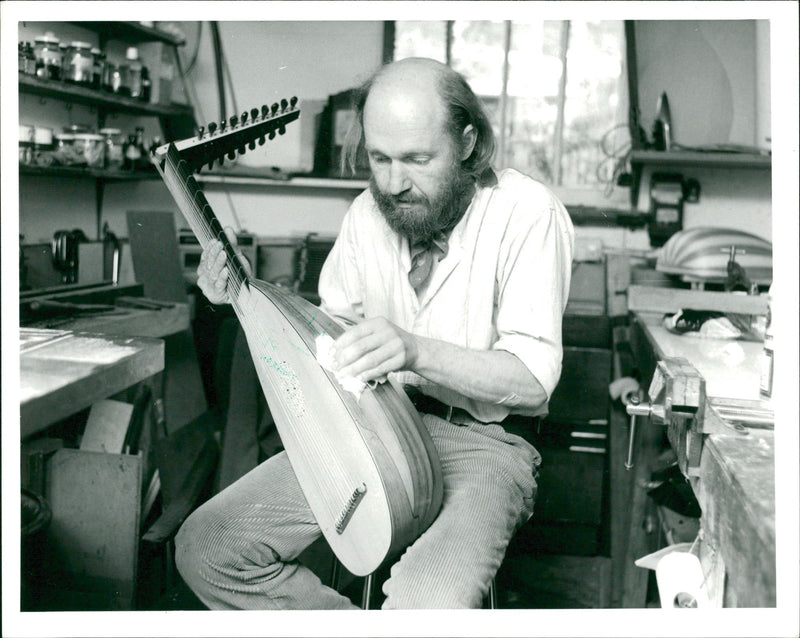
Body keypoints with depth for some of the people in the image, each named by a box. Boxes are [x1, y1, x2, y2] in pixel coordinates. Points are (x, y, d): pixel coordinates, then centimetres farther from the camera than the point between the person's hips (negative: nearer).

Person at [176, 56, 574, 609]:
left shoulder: (529, 214, -15)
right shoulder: (369, 213, 4)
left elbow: (534, 379, -19)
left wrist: (415, 351, -34)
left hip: (482, 441, -5)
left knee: (428, 603, -34)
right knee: (204, 548, -7)